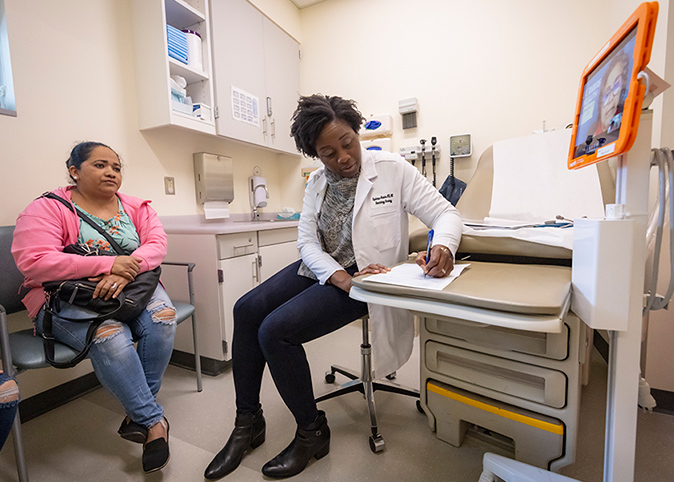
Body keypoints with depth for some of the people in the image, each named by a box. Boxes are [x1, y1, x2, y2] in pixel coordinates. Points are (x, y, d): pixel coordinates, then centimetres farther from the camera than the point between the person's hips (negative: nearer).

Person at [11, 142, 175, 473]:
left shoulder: (136, 208, 11)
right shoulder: (48, 209, 0)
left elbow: (156, 244, -2)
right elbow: (33, 262, -13)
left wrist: (126, 271, -22)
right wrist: (109, 263, -22)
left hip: (133, 289, 4)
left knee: (162, 315, -27)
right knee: (110, 334, -32)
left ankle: (138, 414, -12)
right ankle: (154, 421, -18)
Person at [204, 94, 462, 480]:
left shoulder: (393, 169, -10)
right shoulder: (317, 182, 5)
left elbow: (446, 213, -11)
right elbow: (307, 240, -2)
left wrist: (443, 246, -35)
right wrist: (338, 276, -20)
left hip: (365, 276, -6)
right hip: (321, 269, 7)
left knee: (275, 331, -20)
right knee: (247, 309, -7)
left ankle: (313, 433, 6)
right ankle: (248, 423, 11)